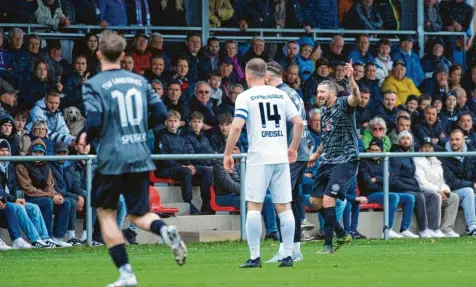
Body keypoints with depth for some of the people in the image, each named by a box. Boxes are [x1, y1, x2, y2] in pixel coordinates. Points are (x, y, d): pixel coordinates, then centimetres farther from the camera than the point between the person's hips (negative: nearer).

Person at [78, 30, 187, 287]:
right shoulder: (139, 81, 8)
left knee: (105, 212, 11)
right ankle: (164, 230, -20)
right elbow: (161, 113, 5)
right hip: (141, 159, 4)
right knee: (138, 214, 15)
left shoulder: (93, 85, -7)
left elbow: (95, 122, -16)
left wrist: (85, 137, 5)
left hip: (111, 159, -4)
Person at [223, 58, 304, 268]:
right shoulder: (281, 95, 11)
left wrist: (227, 154, -4)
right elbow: (299, 123, 7)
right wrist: (293, 148, 21)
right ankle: (288, 256, 6)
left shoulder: (245, 97, -1)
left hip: (258, 158, -4)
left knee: (254, 207, -1)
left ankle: (255, 257, -6)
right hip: (281, 157, 4)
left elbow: (236, 127, -13)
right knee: (284, 207, 7)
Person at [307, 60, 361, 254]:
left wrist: (351, 78, -49)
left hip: (345, 160, -9)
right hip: (328, 161, 9)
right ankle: (342, 235, 26)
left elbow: (356, 98, -34)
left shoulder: (344, 105, -10)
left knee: (328, 200, -18)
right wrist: (317, 154, 35)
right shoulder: (324, 111, 14)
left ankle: (328, 244, -11)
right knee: (316, 200, 11)